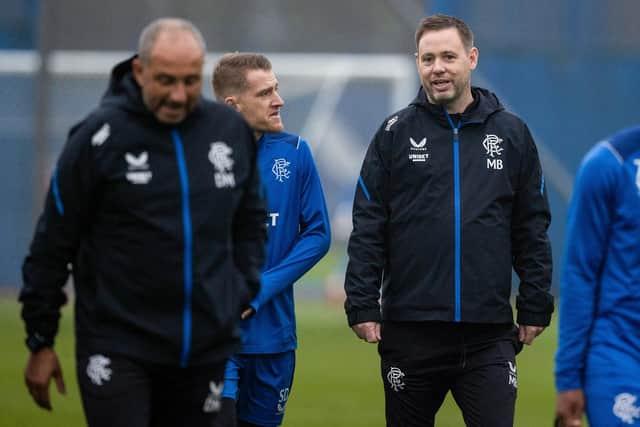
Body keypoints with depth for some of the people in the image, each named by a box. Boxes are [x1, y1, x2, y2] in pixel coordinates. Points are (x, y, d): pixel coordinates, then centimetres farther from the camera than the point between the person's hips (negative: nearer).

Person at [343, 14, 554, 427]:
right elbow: (368, 228, 2)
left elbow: (532, 230, 9)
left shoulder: (511, 133, 7)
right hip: (410, 330, 0)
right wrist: (362, 305, -5)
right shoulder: (396, 133, 4)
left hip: (489, 335, 0)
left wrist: (535, 308, 5)